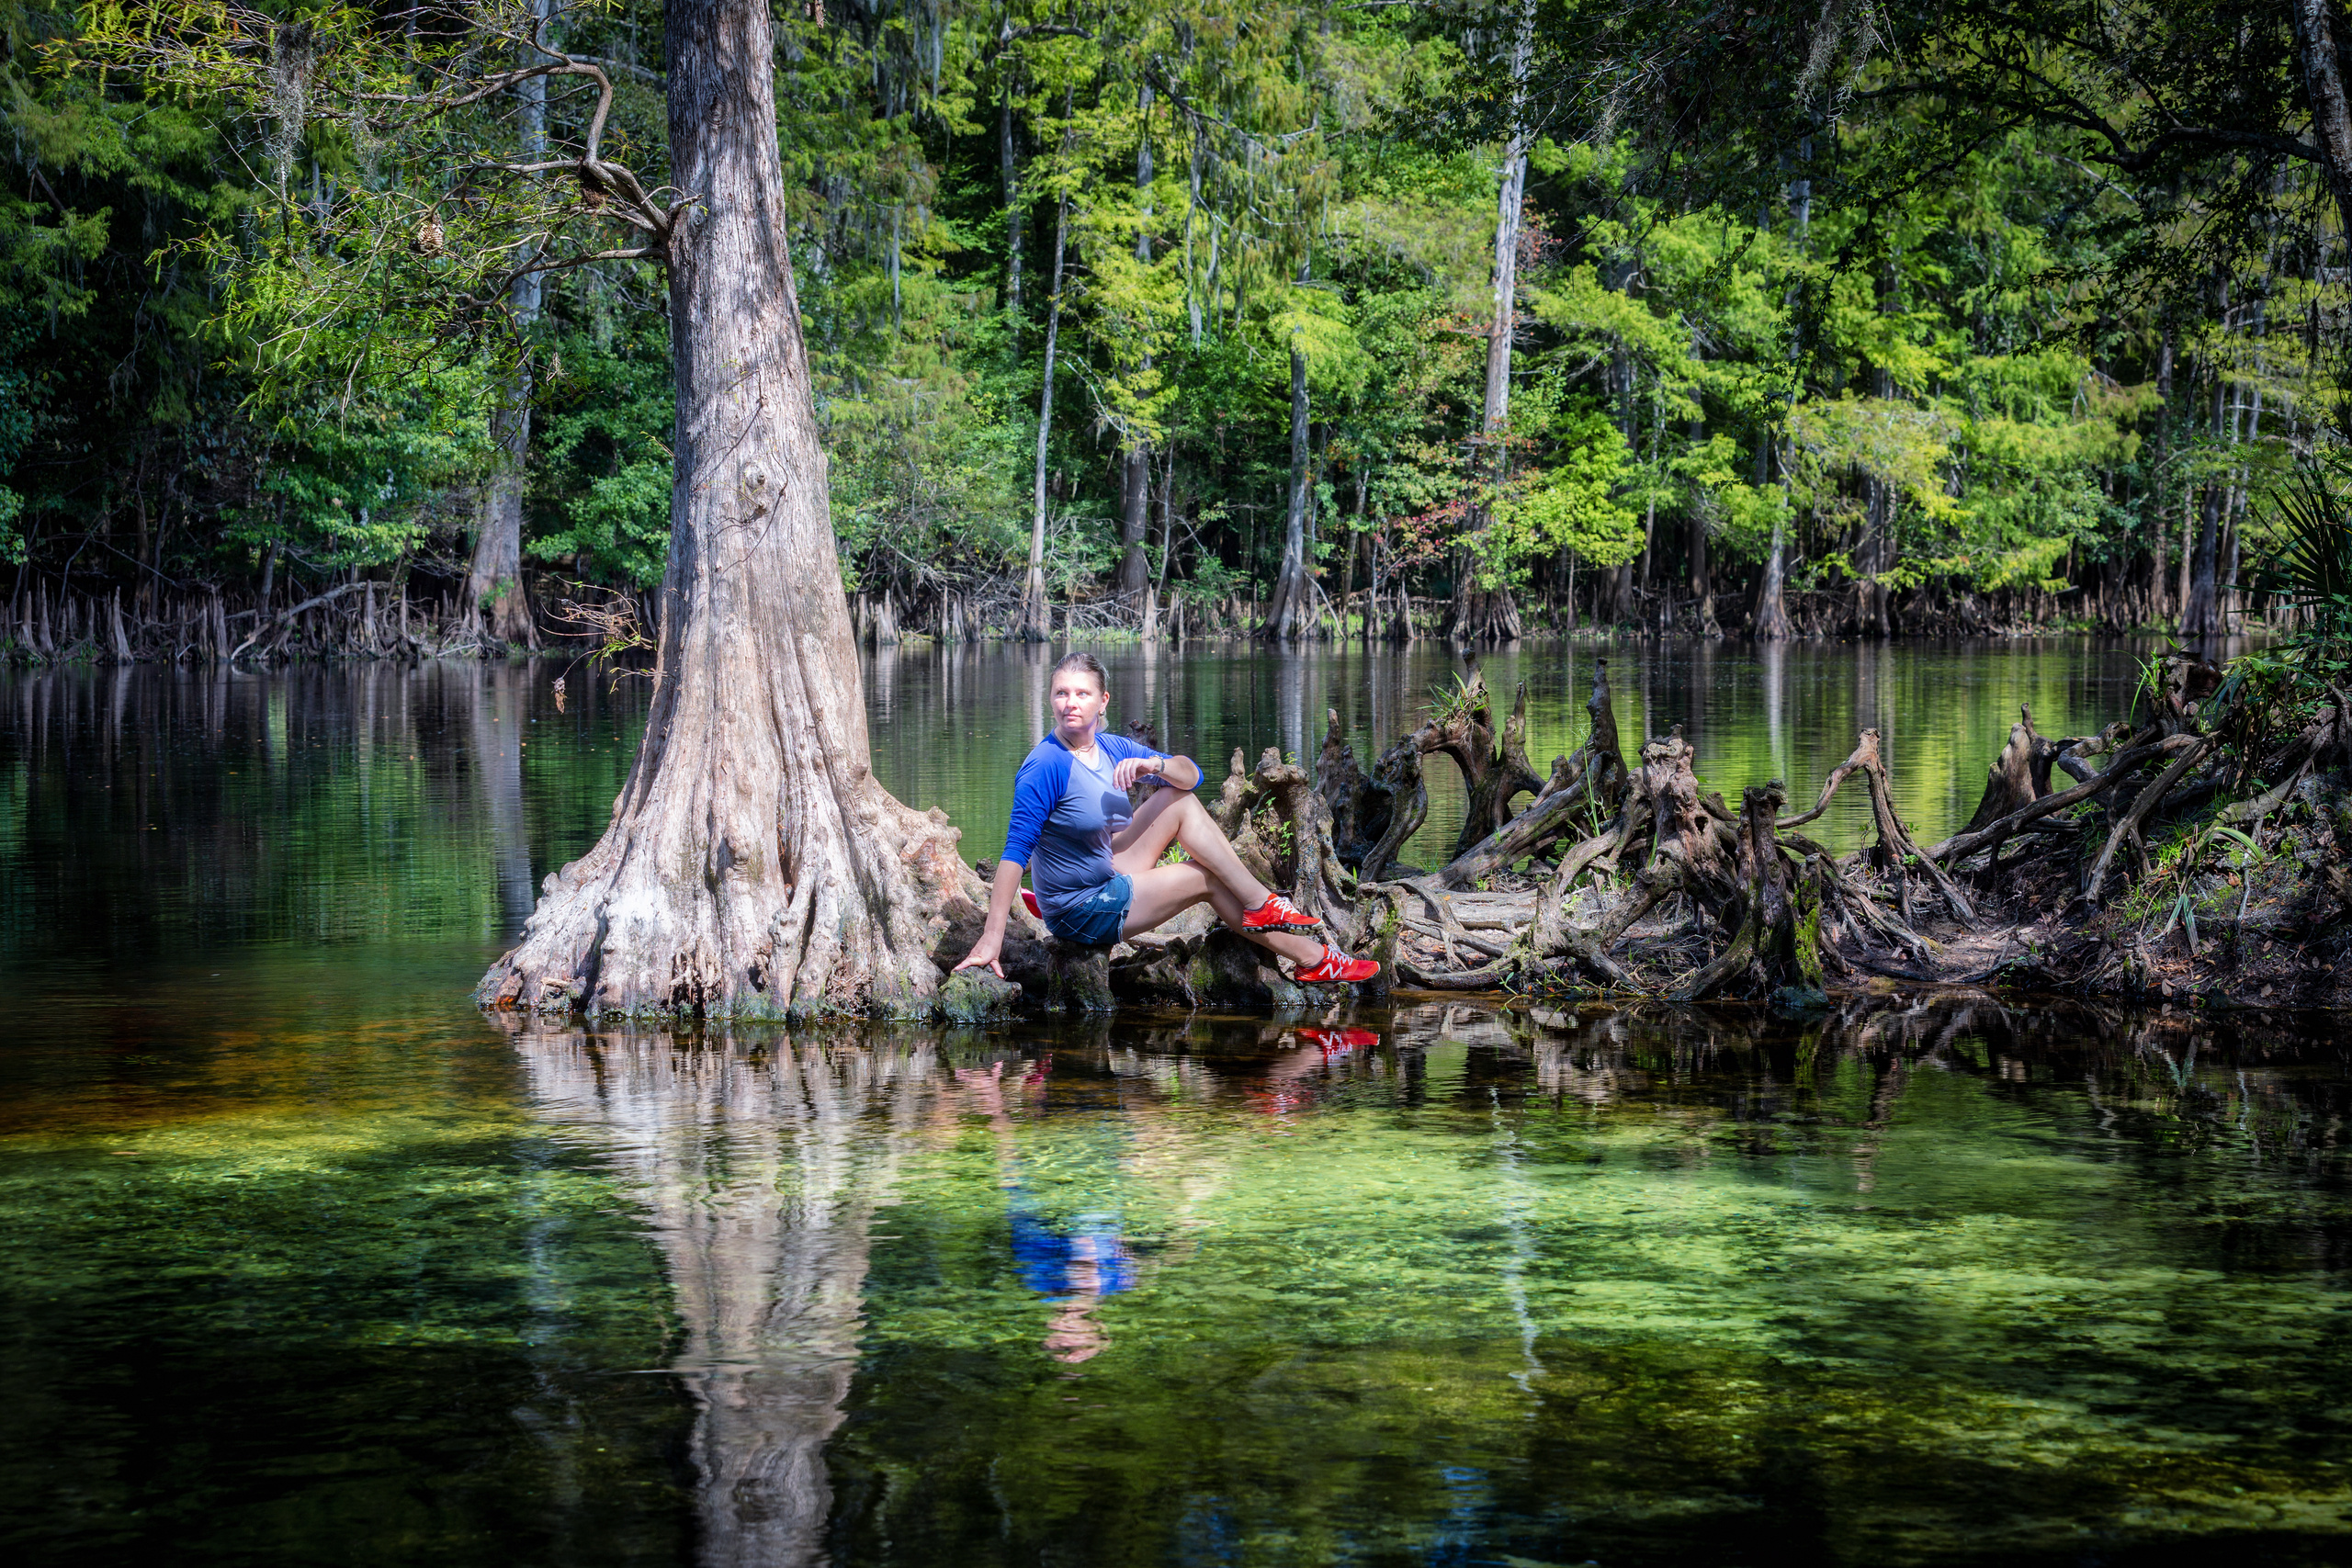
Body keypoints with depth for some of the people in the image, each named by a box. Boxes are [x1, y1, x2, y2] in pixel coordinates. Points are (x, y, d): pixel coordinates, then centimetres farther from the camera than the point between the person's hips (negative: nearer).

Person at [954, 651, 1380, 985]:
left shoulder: (1112, 749, 2)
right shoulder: (1045, 767, -23)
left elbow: (1191, 775, 2)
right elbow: (1016, 851, -29)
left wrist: (1155, 765, -23)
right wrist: (991, 939, -36)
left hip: (1107, 877, 8)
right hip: (1079, 913, -8)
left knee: (1180, 801, 1)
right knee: (1206, 876, -6)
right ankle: (1310, 956, 11)